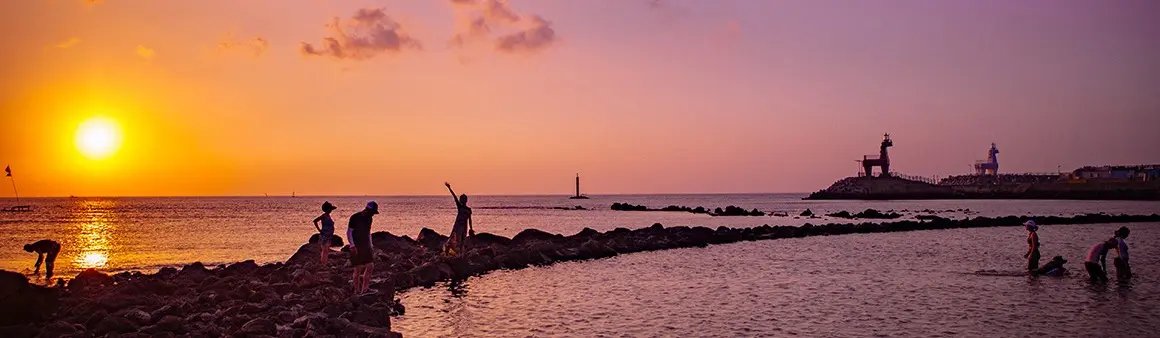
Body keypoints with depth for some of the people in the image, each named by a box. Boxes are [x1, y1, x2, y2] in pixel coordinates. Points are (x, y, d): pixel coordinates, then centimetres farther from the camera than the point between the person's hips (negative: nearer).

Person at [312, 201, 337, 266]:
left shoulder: (328, 215, 12)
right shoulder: (324, 216, -15)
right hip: (324, 237, -9)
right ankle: (323, 265, -5)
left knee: (327, 251, 12)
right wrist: (319, 230, -16)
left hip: (328, 237, 9)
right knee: (324, 251, -7)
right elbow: (315, 221, -22)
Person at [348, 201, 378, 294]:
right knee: (358, 268, -6)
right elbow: (349, 232, -11)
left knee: (370, 266, 1)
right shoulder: (355, 217, -11)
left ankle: (364, 289, 10)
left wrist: (370, 245, 18)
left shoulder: (369, 218, 11)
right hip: (356, 247, -7)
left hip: (366, 246, 7)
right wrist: (352, 245, -20)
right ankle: (357, 291, 2)